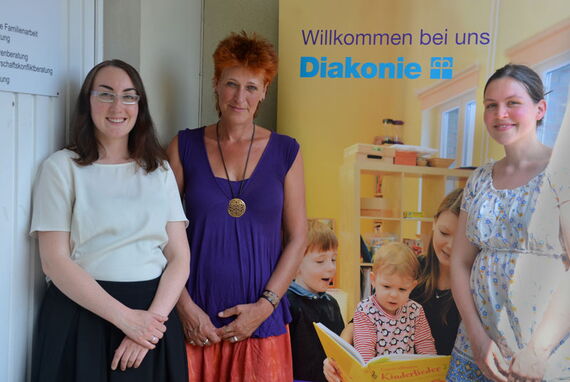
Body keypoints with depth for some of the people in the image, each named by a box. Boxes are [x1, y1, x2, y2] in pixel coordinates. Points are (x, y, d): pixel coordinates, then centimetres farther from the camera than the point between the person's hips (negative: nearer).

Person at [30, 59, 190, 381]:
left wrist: (153, 317, -14)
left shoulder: (160, 170, 8)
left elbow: (180, 256, 2)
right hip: (81, 313, -3)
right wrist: (125, 318, -16)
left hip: (154, 315, 3)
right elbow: (54, 261, -9)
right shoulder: (62, 167, -1)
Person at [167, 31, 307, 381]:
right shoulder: (185, 147, 2)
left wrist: (265, 306, -6)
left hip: (262, 322, 0)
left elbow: (297, 238, 2)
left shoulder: (285, 152, 2)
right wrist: (185, 307, -7)